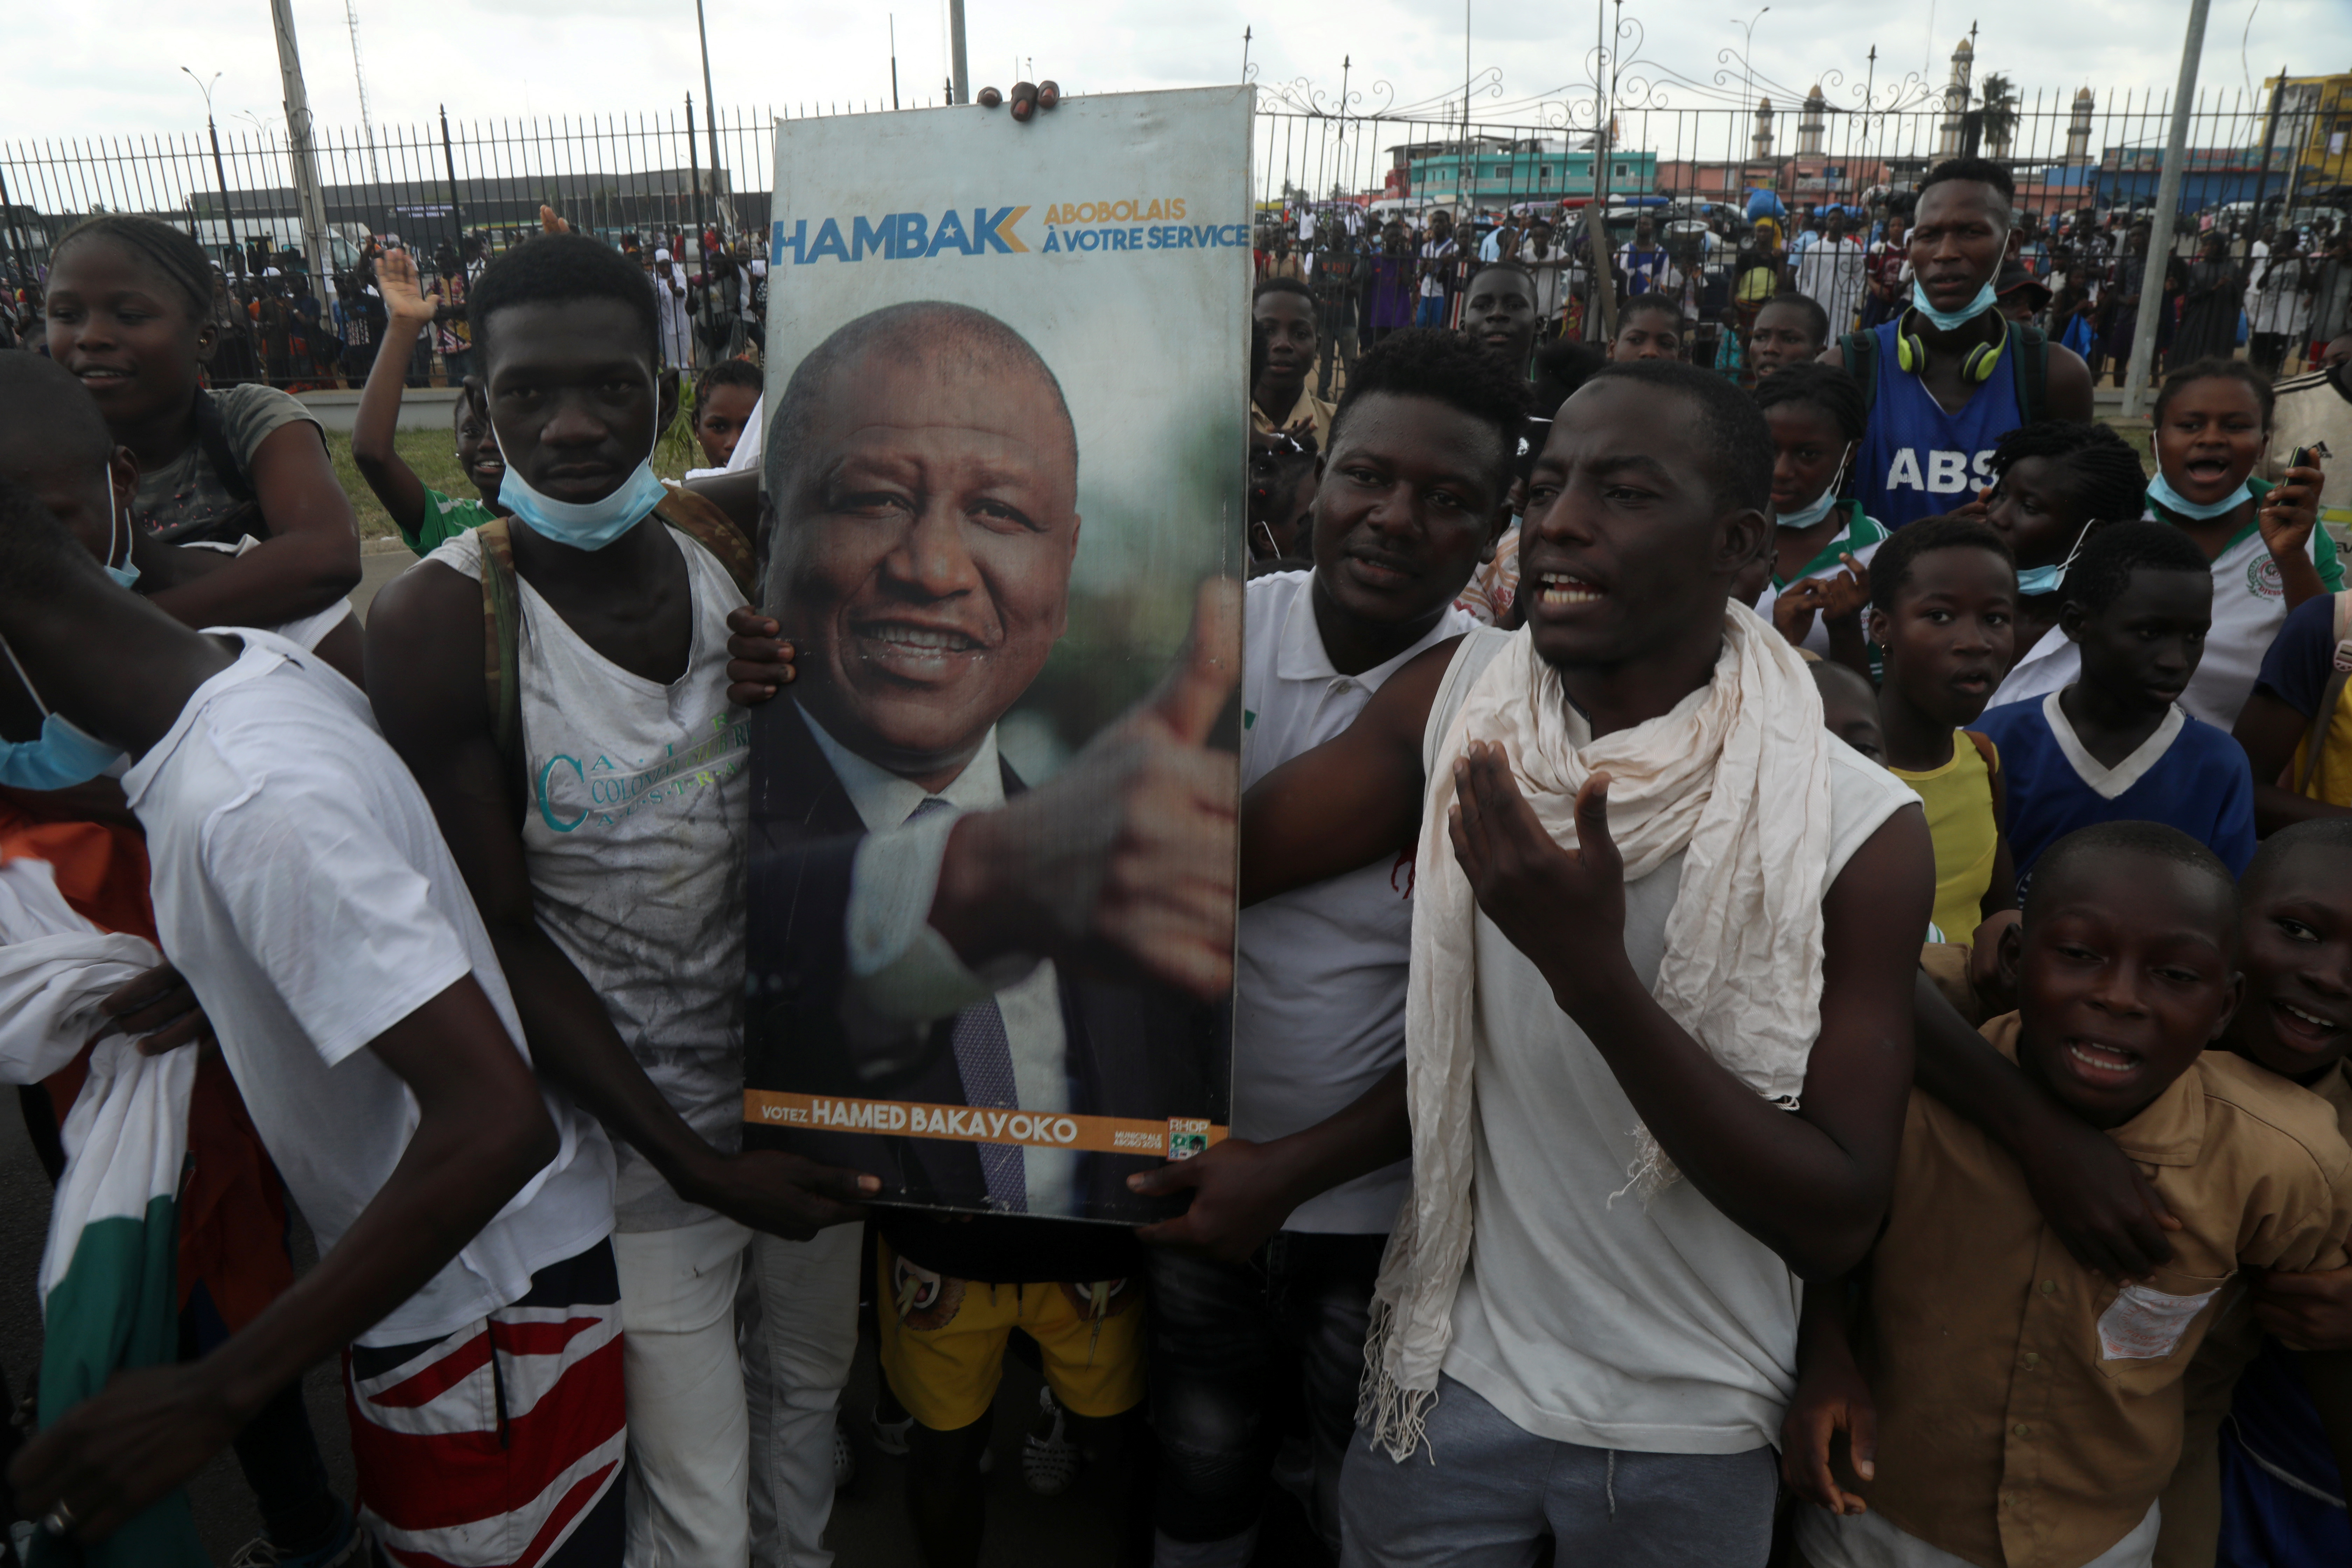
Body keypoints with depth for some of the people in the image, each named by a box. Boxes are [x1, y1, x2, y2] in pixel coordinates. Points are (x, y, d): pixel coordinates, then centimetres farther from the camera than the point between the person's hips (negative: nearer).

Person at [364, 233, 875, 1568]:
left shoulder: (736, 553, -3)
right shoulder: (439, 622, -16)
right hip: (639, 1123, -4)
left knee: (813, 1395, 25)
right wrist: (690, 1158, -16)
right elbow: (501, 937, -14)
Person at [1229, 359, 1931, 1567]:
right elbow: (1219, 852, -18)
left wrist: (1594, 973, -31)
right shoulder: (1451, 702, -10)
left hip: (1691, 1432, -1)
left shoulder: (1858, 825, -19)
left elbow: (1837, 1221, -20)